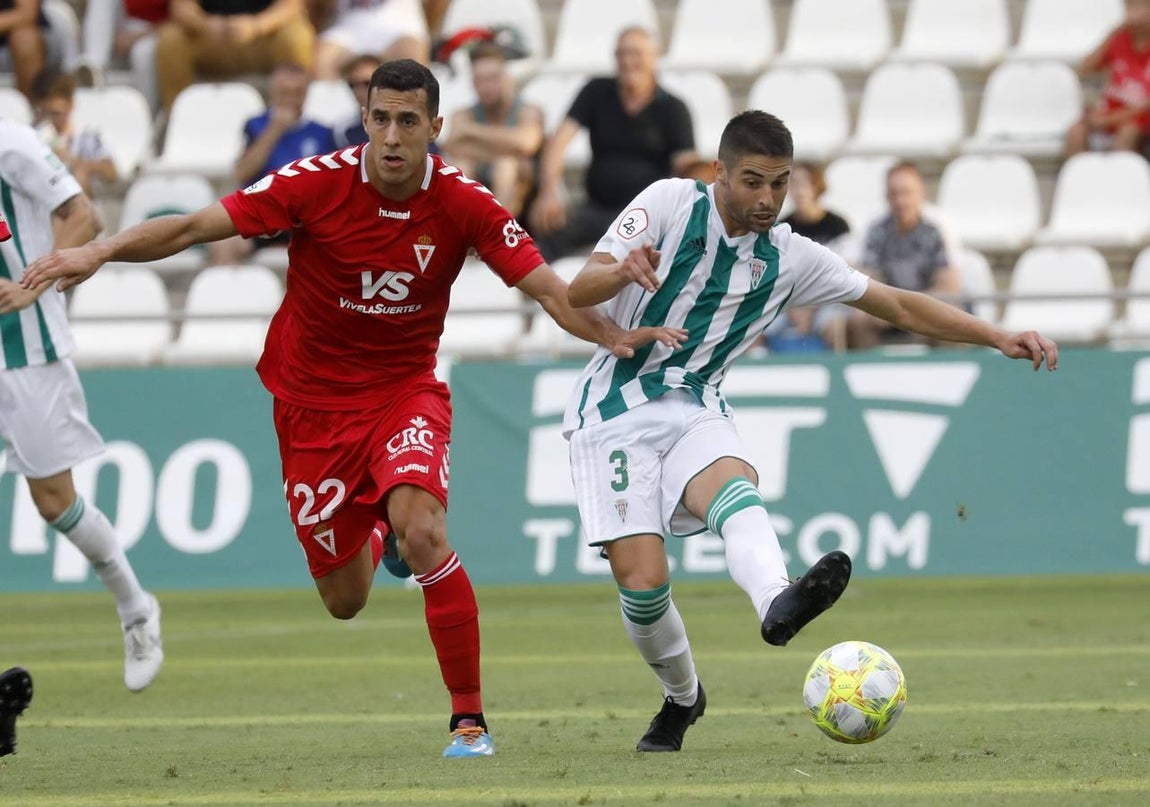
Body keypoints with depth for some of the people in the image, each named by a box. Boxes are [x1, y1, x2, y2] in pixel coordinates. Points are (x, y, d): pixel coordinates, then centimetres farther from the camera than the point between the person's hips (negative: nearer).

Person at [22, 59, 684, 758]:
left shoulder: (462, 203, -14)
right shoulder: (318, 183, -17)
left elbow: (547, 287, -13)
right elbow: (194, 227, -15)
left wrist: (609, 333, -31)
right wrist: (99, 251, -28)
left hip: (405, 391, -1)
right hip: (312, 404, 1)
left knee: (423, 535, -29)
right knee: (346, 601, 7)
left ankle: (470, 719, -16)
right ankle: (374, 535, 48)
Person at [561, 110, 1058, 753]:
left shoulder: (789, 259, 5)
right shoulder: (670, 203, -5)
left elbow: (900, 306, 8)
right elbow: (578, 294, -10)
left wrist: (999, 337, -3)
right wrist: (622, 272, -35)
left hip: (694, 411, 2)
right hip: (615, 412, -2)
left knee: (736, 491, -33)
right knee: (641, 580, -15)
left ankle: (778, 605, -63)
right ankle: (682, 698, 15)